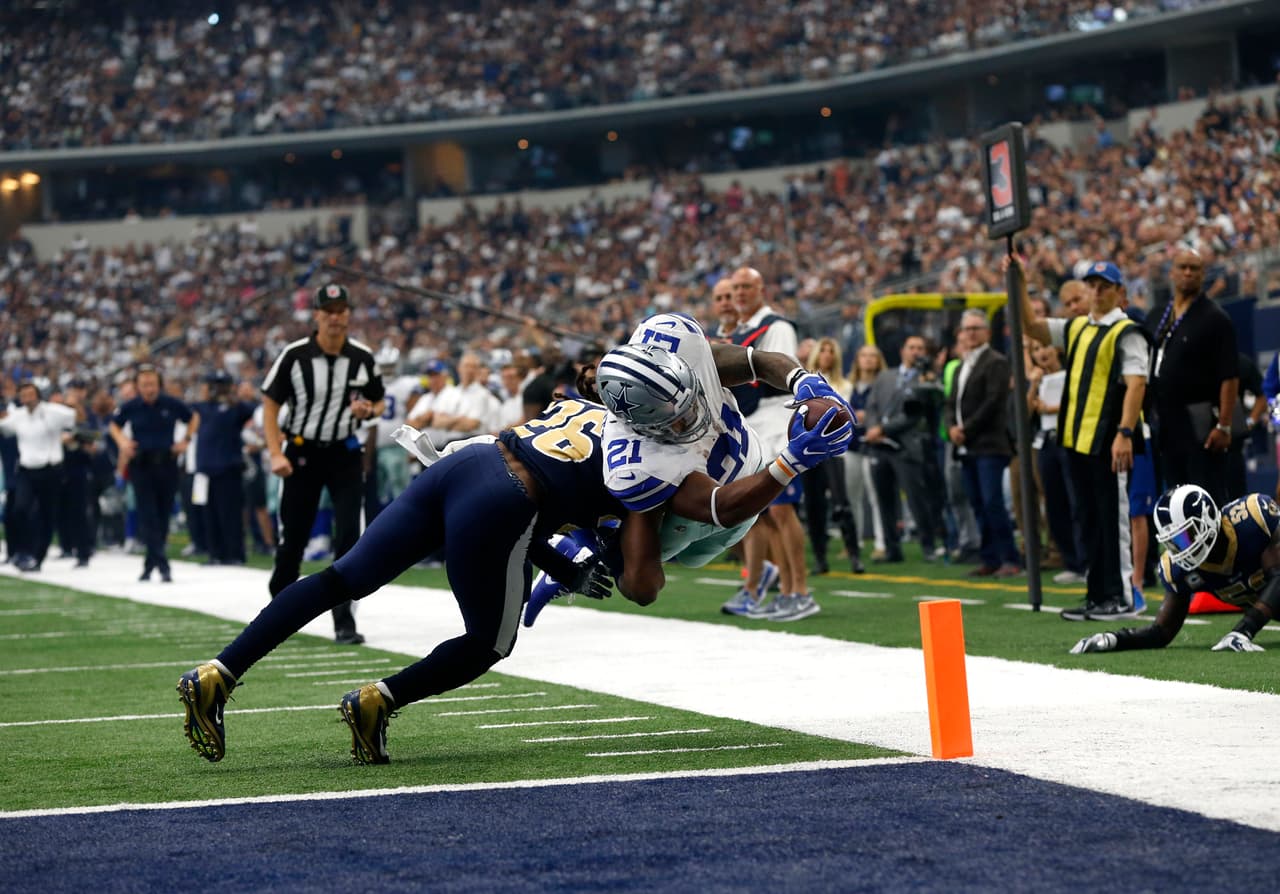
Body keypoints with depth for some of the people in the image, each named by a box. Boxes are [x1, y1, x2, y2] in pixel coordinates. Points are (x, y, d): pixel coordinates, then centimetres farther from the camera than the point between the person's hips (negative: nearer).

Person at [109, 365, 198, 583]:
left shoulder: (171, 404, -2)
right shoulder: (130, 407, -2)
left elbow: (194, 417, 16)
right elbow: (114, 425, 17)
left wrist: (186, 439, 4)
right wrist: (122, 442, -1)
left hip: (167, 464, 1)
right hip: (141, 465, -1)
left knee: (163, 516, 5)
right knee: (148, 516, -11)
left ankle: (150, 563, 19)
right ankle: (162, 565, -15)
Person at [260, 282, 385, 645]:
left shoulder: (362, 358, -1)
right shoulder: (295, 356, -8)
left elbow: (379, 402, 12)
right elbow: (270, 404, -3)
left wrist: (369, 410, -13)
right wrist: (276, 453, -12)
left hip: (345, 454, 1)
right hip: (302, 452, -1)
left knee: (349, 535, -10)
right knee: (292, 537, 5)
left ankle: (344, 621, -7)